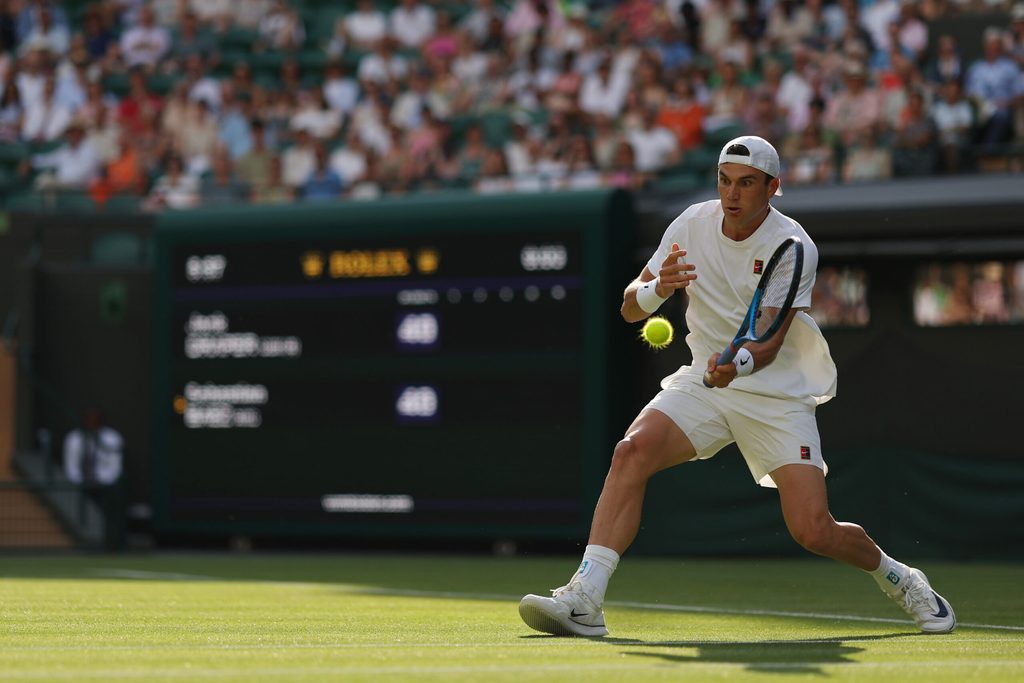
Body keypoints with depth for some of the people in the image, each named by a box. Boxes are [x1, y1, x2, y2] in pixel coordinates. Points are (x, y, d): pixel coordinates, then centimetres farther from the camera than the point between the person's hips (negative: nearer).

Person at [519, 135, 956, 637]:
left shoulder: (795, 248, -16)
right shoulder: (693, 224, -4)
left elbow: (770, 343, -24)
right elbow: (630, 309, -4)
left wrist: (739, 364, -46)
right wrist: (657, 288, -27)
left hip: (779, 395, -3)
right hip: (703, 383, 3)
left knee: (814, 532, -13)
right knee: (632, 451, -25)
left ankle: (897, 577, 21)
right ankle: (584, 601, -29)